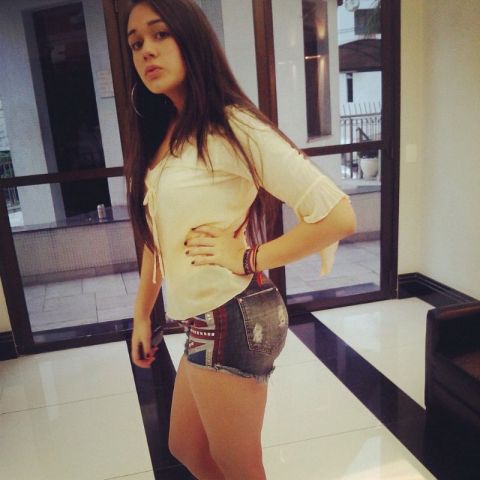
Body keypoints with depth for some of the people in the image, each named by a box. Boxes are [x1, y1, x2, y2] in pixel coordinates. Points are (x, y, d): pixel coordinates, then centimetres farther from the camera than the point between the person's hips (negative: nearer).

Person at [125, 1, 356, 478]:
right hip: (203, 323, 8)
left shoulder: (233, 128, -17)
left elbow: (338, 215, -20)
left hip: (232, 320, -8)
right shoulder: (160, 137, 9)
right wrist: (141, 314, 16)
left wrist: (249, 258, -16)